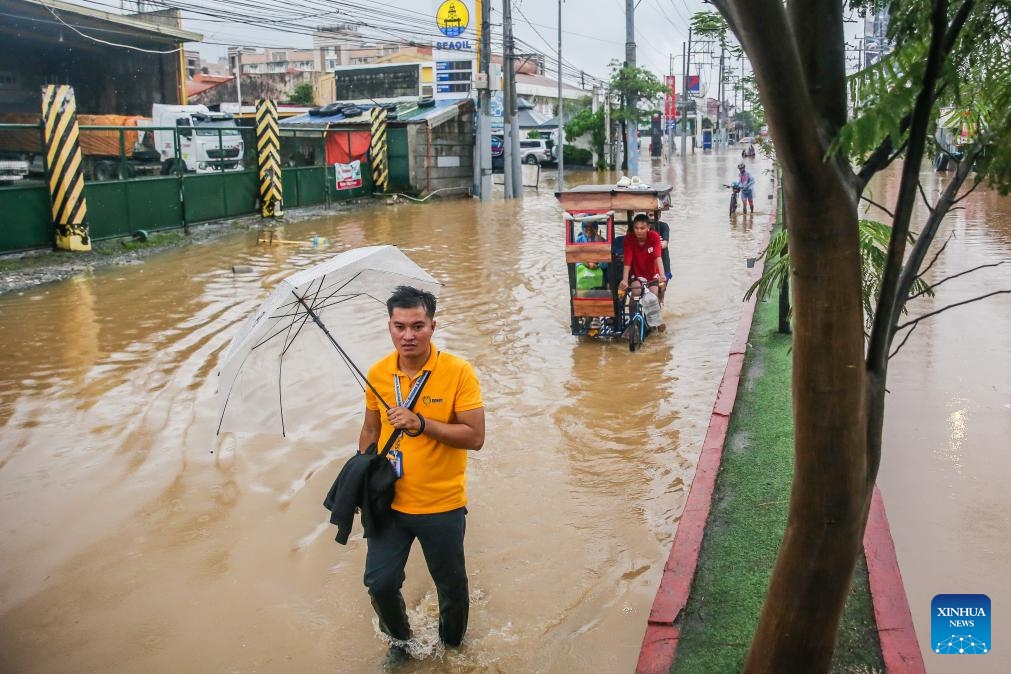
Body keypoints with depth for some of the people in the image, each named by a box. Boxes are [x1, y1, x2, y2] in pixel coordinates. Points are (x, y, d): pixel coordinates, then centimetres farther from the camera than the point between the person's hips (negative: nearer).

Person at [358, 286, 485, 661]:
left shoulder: (458, 372, -16)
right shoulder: (377, 374, -4)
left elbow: (475, 437, -20)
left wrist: (421, 423, -29)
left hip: (442, 507, -3)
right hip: (389, 502, 3)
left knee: (451, 585, 15)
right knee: (379, 582, 7)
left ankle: (452, 644, 44)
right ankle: (400, 639, 38)